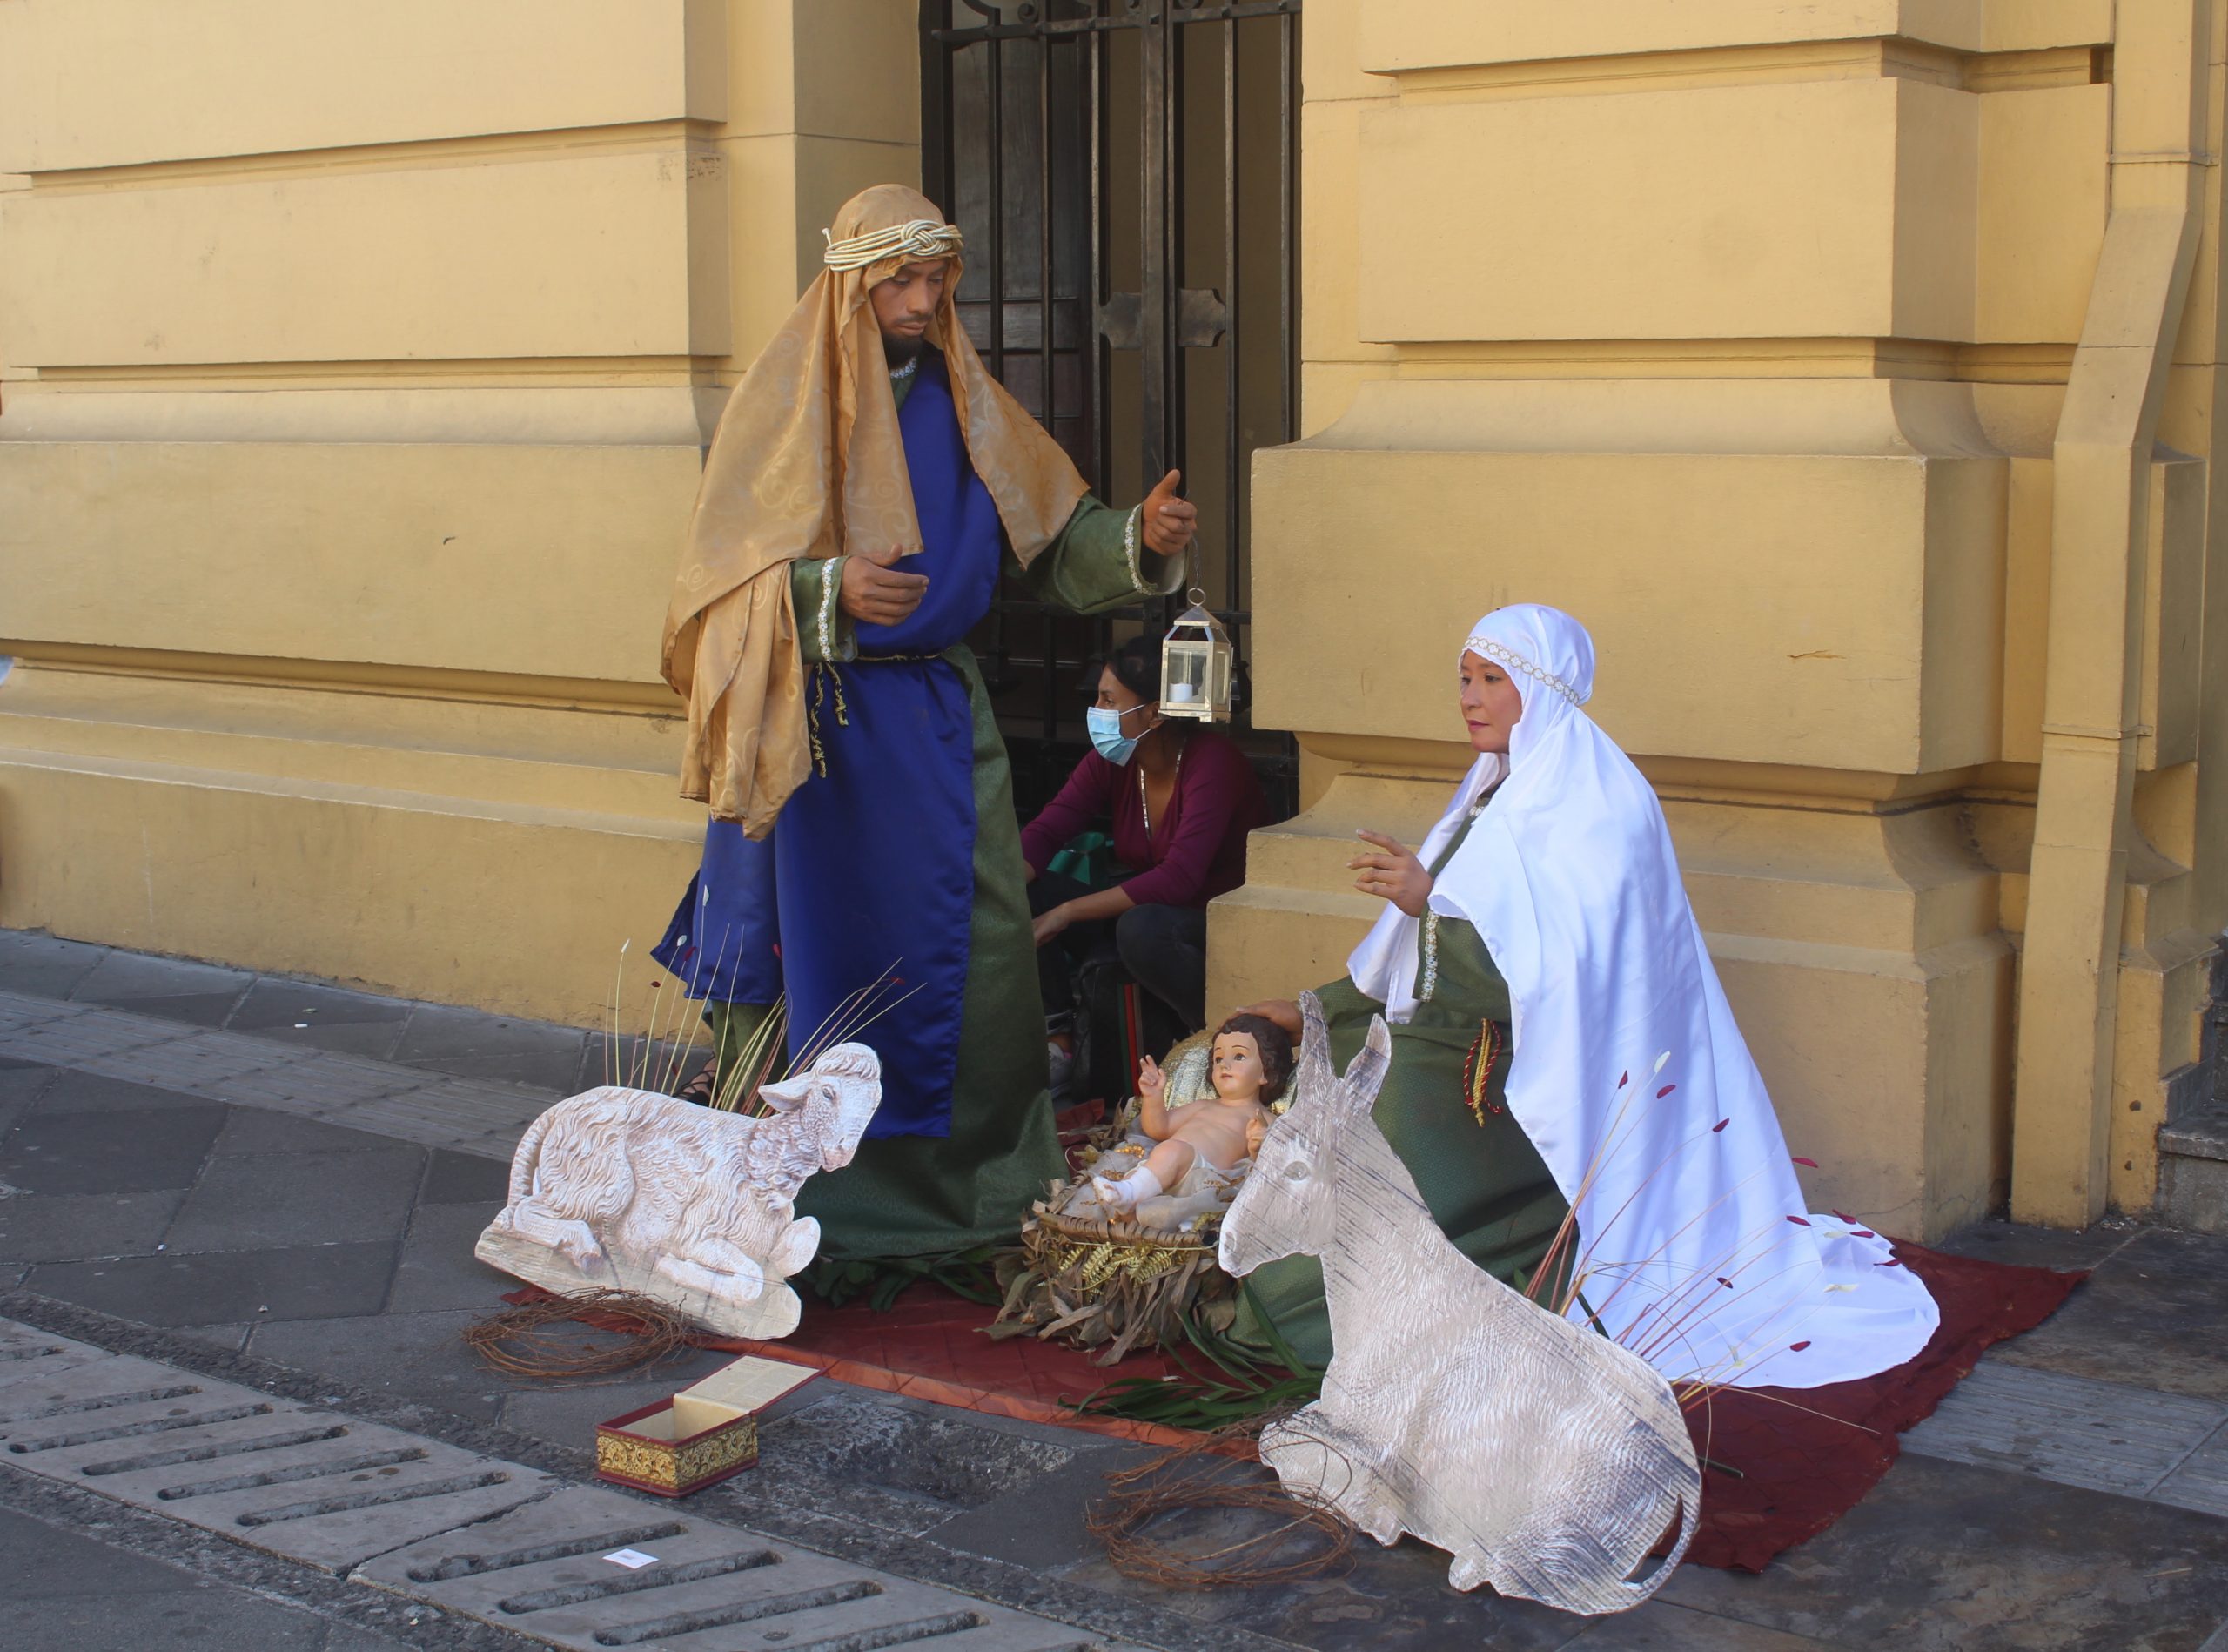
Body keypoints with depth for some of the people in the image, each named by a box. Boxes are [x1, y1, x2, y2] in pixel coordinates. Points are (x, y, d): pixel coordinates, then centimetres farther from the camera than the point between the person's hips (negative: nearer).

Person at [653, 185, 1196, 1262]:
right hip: (812, 724, -4)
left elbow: (1053, 540, 7)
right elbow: (725, 575, -12)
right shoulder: (783, 400, -5)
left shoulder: (965, 403, 9)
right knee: (814, 961, -1)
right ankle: (786, 1201, 11)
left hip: (938, 718, 5)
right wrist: (832, 590, -30)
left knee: (978, 953, 3)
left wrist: (1140, 540, -12)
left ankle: (979, 1190, 16)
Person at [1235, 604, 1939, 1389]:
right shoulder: (1496, 793, 17)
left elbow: (1562, 954, -20)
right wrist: (1319, 1007, 21)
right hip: (1446, 1041, 9)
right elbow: (1417, 959, 22)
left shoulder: (1595, 802, -9)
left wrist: (1432, 897, -25)